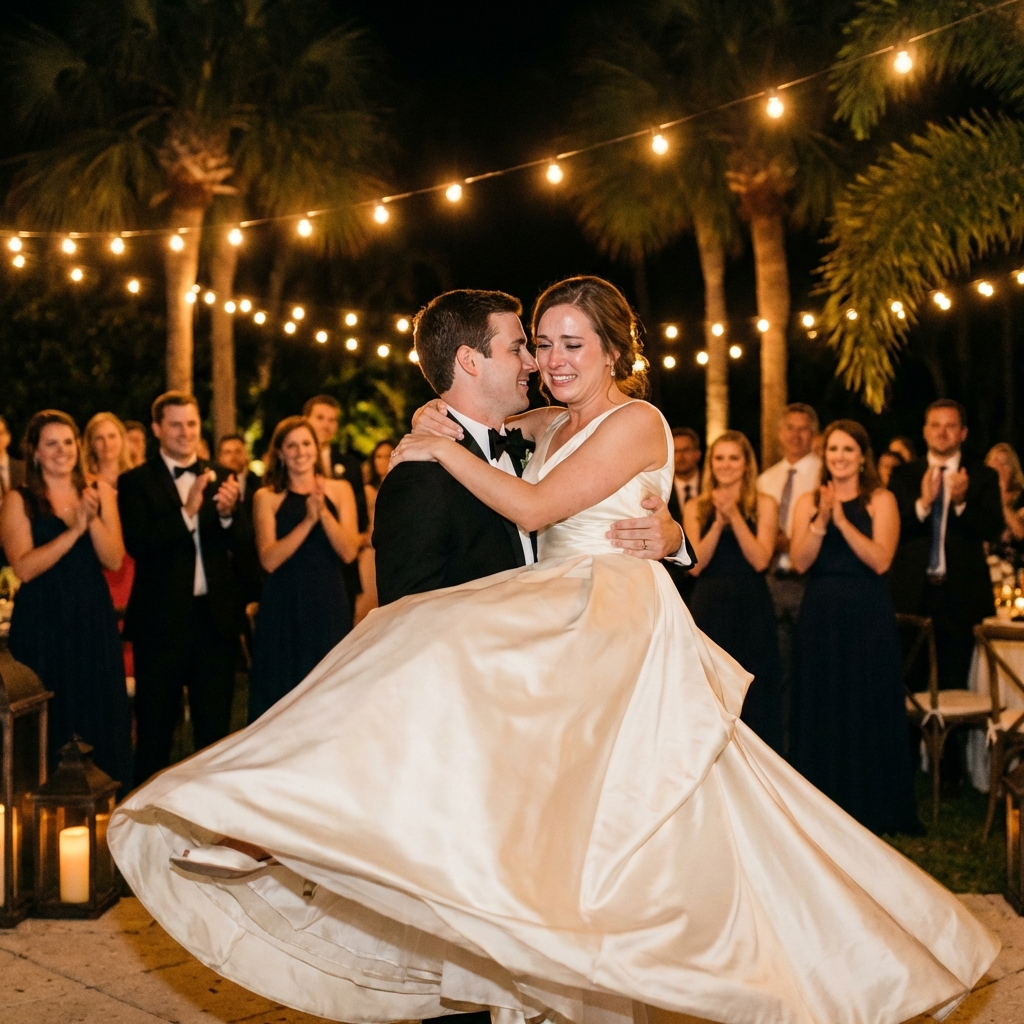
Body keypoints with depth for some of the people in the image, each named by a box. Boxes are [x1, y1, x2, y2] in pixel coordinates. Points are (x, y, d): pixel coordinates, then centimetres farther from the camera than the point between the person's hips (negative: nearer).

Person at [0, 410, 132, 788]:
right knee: (48, 720, 2)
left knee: (100, 714, 5)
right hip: (42, 624, -3)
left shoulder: (99, 492, 6)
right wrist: (73, 531, -20)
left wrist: (93, 519, -17)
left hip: (93, 620, 3)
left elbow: (114, 560, -2)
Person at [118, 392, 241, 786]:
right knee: (155, 728, 7)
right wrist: (187, 511, -25)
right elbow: (137, 544, -16)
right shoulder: (136, 482, -3)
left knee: (215, 727, 12)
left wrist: (228, 513, -20)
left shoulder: (220, 479, 8)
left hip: (215, 616, 3)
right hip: (162, 619, -3)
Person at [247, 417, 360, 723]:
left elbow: (349, 552, -4)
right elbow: (269, 560, -10)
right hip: (283, 609, -1)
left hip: (329, 606, 1)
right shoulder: (267, 497, 2)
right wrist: (308, 520, -18)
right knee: (282, 698, 1)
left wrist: (324, 513, -17)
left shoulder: (339, 490, 6)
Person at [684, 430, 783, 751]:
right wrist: (718, 521, -13)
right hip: (709, 608, 1)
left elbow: (760, 560, -9)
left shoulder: (764, 505, 2)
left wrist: (734, 516, -15)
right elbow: (695, 565, -4)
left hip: (751, 608, -1)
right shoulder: (696, 507, 6)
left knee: (752, 696, 1)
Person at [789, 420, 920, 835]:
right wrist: (820, 522, -18)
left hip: (868, 616, -3)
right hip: (820, 615, 3)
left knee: (868, 708, 2)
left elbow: (880, 560, -14)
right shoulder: (808, 502, 7)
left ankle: (871, 806, 12)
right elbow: (801, 562, -5)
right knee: (821, 709, 6)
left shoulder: (880, 500, -1)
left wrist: (841, 520, -18)